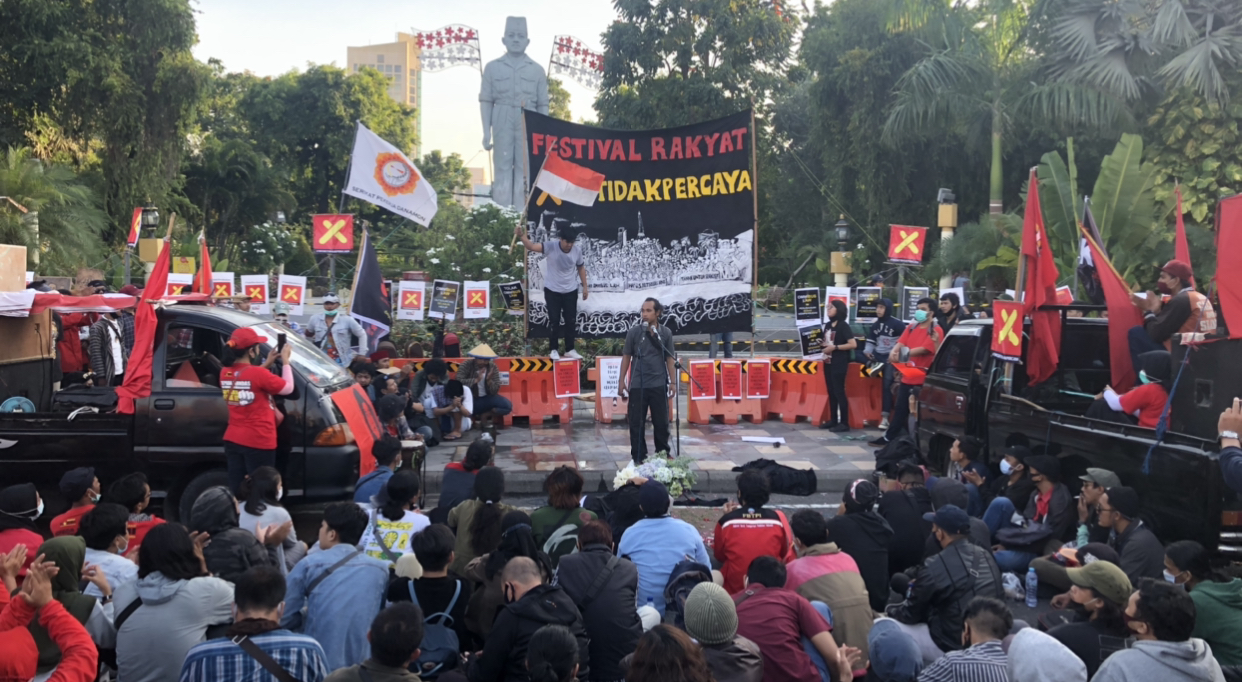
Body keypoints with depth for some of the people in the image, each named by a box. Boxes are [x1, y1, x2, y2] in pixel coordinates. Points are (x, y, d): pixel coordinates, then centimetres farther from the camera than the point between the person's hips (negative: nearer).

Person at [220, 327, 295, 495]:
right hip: (258, 443, -7)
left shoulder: (225, 373, 3)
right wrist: (285, 362, 3)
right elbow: (287, 388, -8)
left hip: (232, 440, 7)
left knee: (236, 489, 10)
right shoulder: (258, 374, -18)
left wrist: (267, 364, 17)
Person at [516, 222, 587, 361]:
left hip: (571, 291, 3)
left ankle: (570, 349, 21)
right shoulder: (550, 247, -21)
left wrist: (585, 286, 8)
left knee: (571, 321, 8)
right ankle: (553, 350, 17)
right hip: (552, 291, -3)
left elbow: (580, 267, 6)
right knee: (554, 321, 3)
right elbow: (532, 247, -36)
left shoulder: (577, 250, -10)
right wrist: (522, 236, -54)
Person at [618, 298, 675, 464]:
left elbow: (670, 358, 7)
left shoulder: (665, 333, 1)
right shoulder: (634, 332, -3)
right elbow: (626, 357, 3)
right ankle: (638, 456, 14)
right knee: (637, 423, 3)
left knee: (662, 422, 8)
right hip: (637, 385, -1)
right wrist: (622, 381, 1)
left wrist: (672, 381, 4)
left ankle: (663, 454, 24)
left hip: (659, 384, 1)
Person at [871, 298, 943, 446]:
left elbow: (924, 349, -17)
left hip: (923, 379, -6)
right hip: (907, 376, 6)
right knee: (900, 409, 11)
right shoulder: (912, 328, 14)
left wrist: (905, 352, -22)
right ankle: (888, 437, 18)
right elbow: (901, 342, 5)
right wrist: (894, 351, -17)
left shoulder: (935, 331, -7)